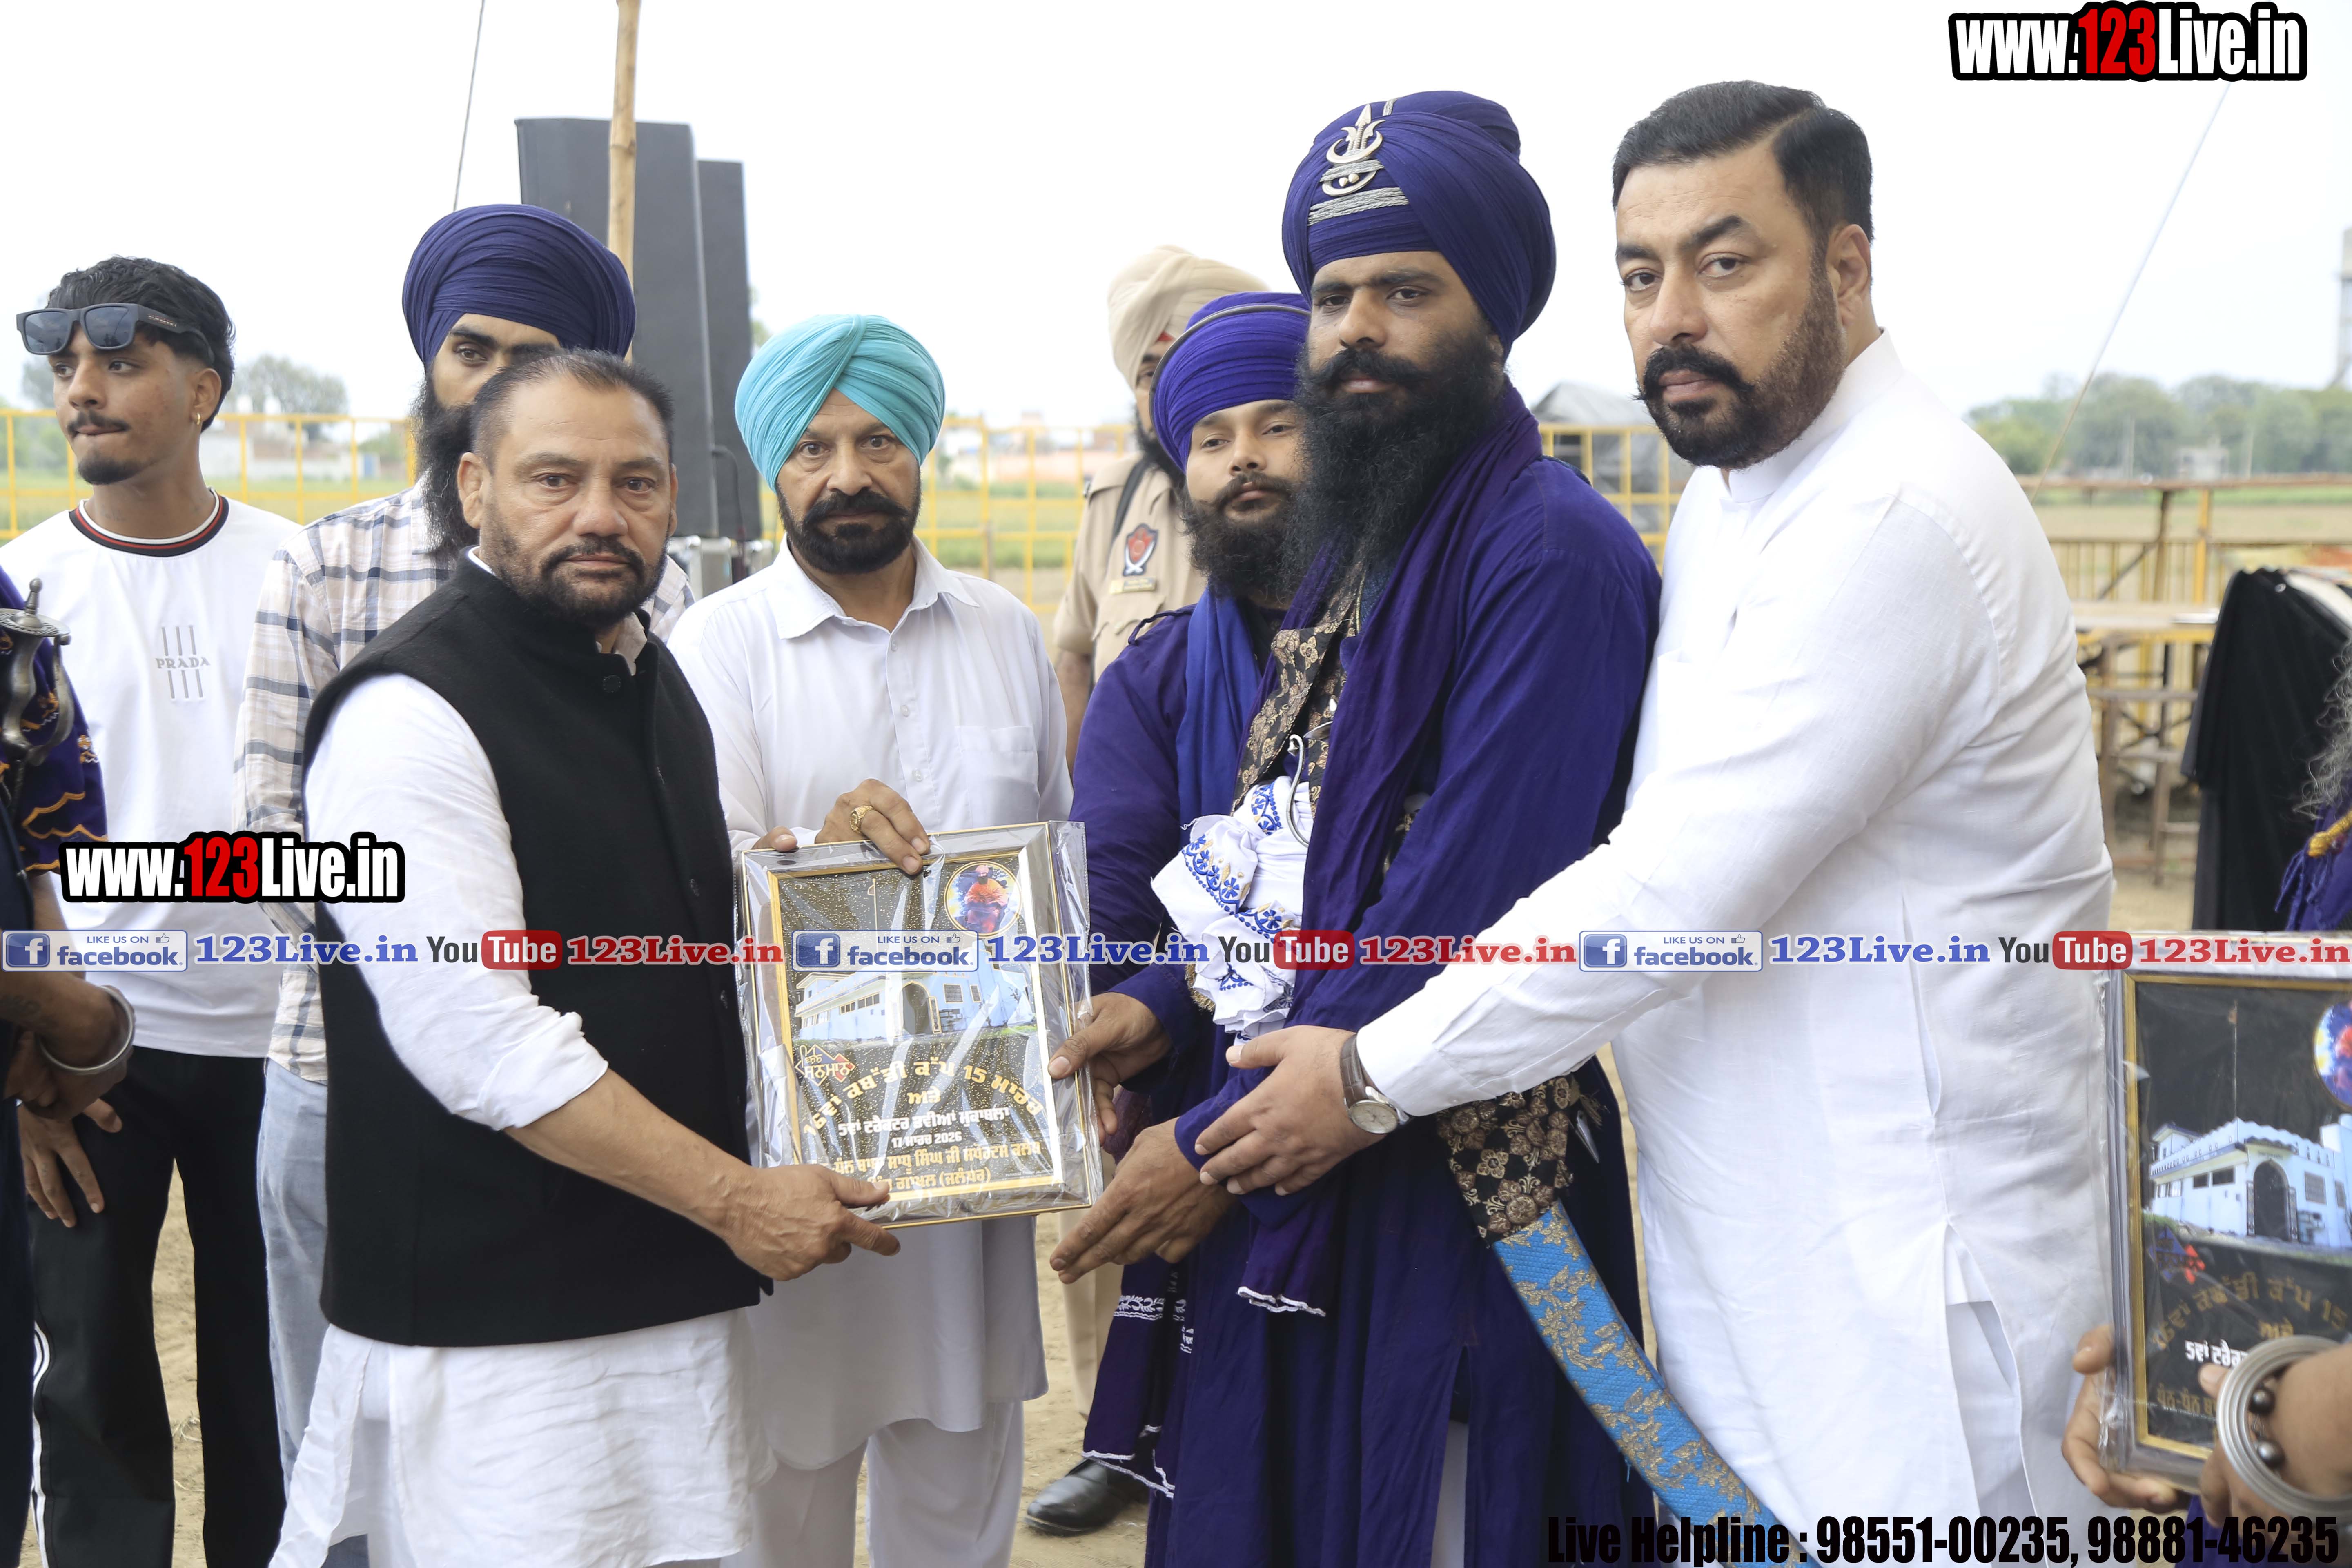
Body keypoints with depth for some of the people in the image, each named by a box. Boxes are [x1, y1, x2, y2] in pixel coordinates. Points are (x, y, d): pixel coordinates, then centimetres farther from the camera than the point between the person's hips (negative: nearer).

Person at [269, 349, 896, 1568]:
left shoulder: (649, 676, 13)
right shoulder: (410, 712, -15)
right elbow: (477, 1040, -21)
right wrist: (732, 1196, -17)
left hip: (670, 1284, 8)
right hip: (495, 1325, -8)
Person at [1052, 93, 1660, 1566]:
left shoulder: (1553, 554, -18)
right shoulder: (1351, 547, 11)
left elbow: (1452, 920, -23)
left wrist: (1211, 1144, -17)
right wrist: (1168, 1002, 2)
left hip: (1455, 1182, -8)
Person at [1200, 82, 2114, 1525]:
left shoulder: (1897, 522, -22)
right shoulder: (1735, 491, 12)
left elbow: (1674, 894, -25)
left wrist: (1377, 1078, -14)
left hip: (1909, 1256, -9)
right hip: (1750, 1235, 9)